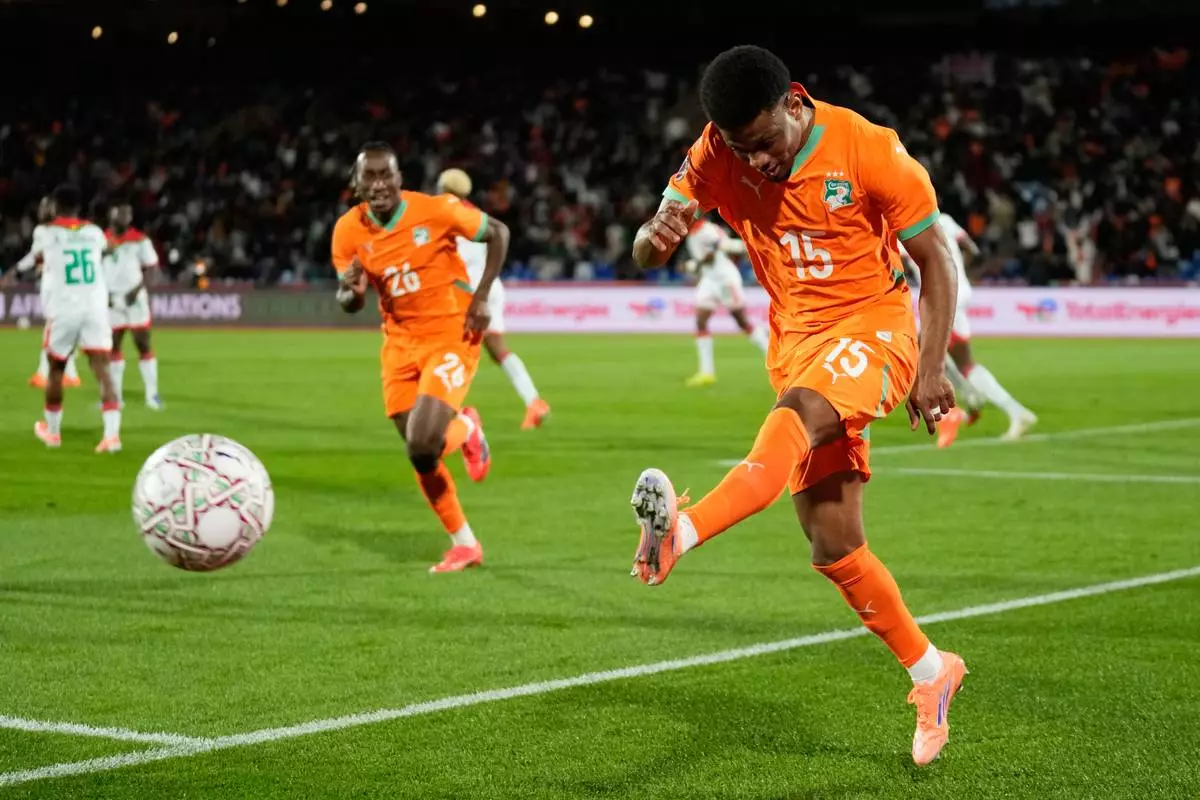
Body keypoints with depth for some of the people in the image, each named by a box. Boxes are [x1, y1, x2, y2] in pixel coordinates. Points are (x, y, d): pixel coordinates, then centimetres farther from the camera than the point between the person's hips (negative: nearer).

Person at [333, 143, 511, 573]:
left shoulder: (435, 211, -17)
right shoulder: (348, 231, -7)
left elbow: (498, 232, -2)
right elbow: (350, 303, 3)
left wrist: (480, 297, -11)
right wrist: (350, 290, -22)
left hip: (451, 336, -4)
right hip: (400, 344, 4)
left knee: (422, 444, -21)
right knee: (419, 456, 6)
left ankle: (467, 431, 16)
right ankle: (464, 545, 27)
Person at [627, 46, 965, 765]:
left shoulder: (868, 150, -16)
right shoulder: (716, 157, -5)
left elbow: (935, 260, -8)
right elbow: (645, 255, -5)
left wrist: (931, 367, -17)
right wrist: (656, 238, -30)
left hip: (874, 322, -5)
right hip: (797, 338, 5)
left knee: (798, 412, -38)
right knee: (833, 545, 1)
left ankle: (683, 533, -59)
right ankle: (930, 672, 18)